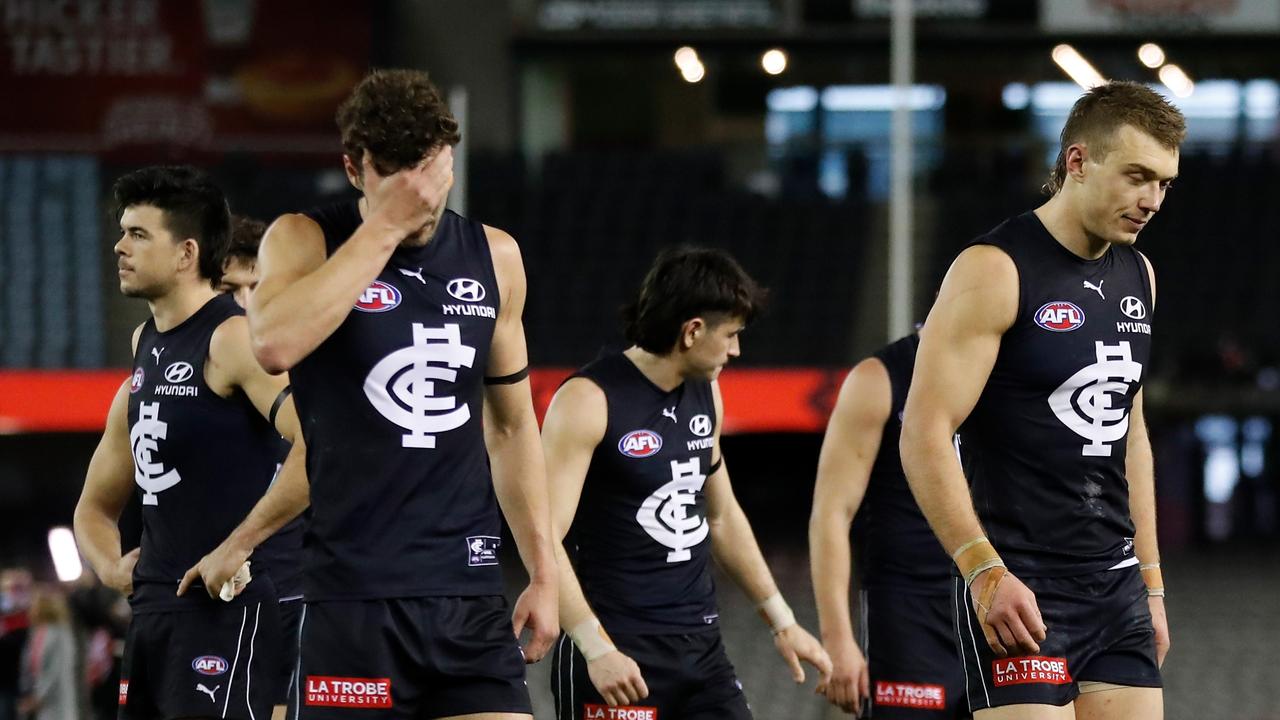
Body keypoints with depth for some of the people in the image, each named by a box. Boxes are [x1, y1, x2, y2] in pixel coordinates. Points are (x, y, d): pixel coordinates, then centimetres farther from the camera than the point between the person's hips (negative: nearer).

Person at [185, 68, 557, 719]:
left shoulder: (493, 256, 12)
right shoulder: (305, 240, -1)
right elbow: (275, 345, -23)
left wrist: (542, 571, 15)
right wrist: (384, 227, -18)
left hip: (471, 595, 4)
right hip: (352, 595, -4)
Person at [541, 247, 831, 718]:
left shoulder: (705, 394, 11)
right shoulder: (589, 400, -12)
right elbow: (545, 538, -18)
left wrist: (782, 622, 22)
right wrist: (596, 648, -27)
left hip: (701, 645, 7)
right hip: (619, 653, -7)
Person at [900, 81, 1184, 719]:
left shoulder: (1138, 276, 14)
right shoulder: (995, 270, -11)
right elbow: (925, 435, -16)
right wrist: (985, 571, -22)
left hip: (1117, 589, 7)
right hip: (1021, 590, -7)